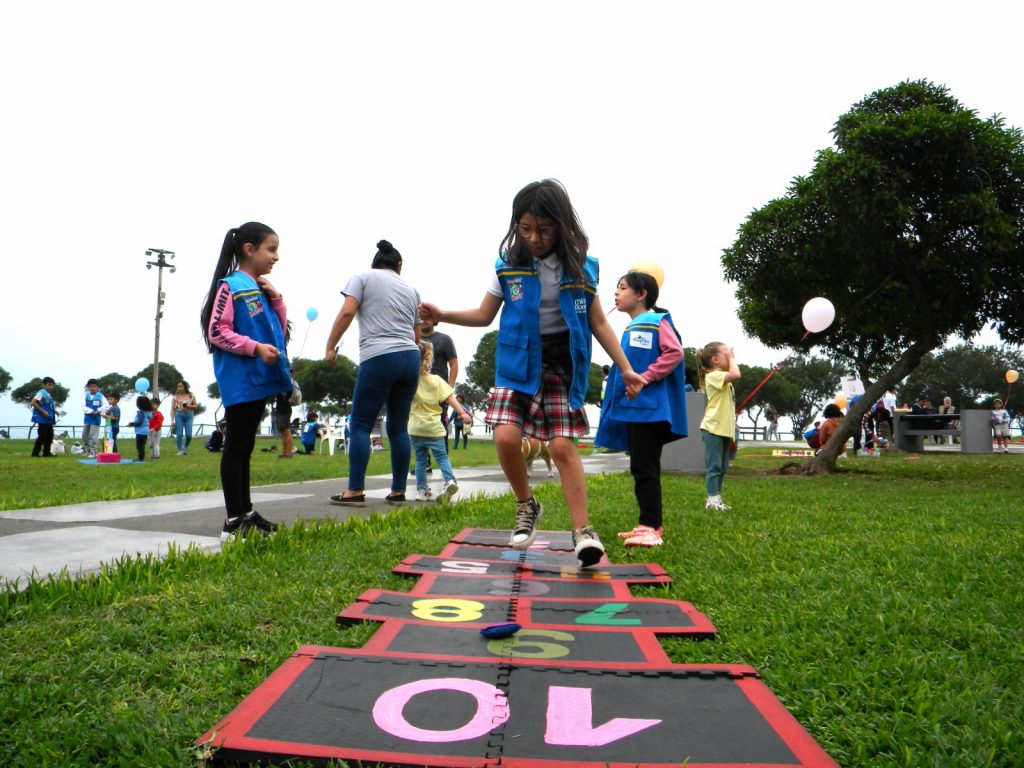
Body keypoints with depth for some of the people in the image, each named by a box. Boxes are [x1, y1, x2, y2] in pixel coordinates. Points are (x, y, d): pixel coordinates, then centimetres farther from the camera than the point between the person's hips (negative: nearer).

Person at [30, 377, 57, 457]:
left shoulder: (49, 394, 16)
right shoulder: (42, 392, -12)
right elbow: (33, 403, -20)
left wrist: (55, 411, 11)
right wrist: (43, 411, -21)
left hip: (49, 419, 9)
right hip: (42, 419, -9)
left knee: (49, 436, 12)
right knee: (42, 436, -8)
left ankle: (47, 452, 20)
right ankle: (35, 454, -1)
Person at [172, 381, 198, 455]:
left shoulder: (191, 396, 5)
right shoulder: (175, 397, 2)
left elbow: (196, 406, 10)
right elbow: (172, 409, 0)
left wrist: (189, 406, -10)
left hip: (189, 416, 1)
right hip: (179, 415, -1)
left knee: (188, 435, -5)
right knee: (179, 434, -6)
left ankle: (185, 447, 21)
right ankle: (180, 450, 3)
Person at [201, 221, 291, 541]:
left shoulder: (262, 287, 14)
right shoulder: (230, 286, -10)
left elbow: (278, 329, 18)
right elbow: (216, 332, -15)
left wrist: (276, 298, 4)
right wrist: (256, 348, -23)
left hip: (259, 379, 8)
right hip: (240, 380, -8)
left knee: (245, 446, 14)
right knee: (236, 447, -3)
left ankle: (245, 513, 22)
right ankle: (233, 520, 3)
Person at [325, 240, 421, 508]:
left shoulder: (363, 277, 7)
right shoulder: (410, 289, 20)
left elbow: (347, 312, -7)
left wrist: (330, 346, -1)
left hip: (378, 358, -5)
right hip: (411, 358, 5)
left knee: (360, 425, -1)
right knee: (399, 427, 8)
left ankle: (355, 491, -5)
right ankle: (398, 492, 10)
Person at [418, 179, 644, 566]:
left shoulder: (580, 268, -1)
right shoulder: (508, 267, 0)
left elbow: (598, 323, 6)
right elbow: (484, 314, 11)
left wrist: (625, 368, 2)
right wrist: (443, 315, -4)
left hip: (563, 367, -1)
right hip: (517, 364, 1)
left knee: (563, 447, -8)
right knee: (506, 437, -14)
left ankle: (583, 530, 0)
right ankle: (526, 507, 13)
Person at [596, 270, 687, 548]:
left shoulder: (657, 322, -5)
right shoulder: (631, 329, 20)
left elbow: (674, 353, -18)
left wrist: (646, 377, -20)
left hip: (649, 408, -9)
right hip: (632, 407, 9)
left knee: (644, 468, -11)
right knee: (643, 468, 12)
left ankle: (651, 528, -8)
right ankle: (650, 526, 18)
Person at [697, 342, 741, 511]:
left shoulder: (722, 378, 18)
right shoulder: (713, 375, -12)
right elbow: (736, 375, -26)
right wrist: (731, 358, -13)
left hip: (724, 429, 10)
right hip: (713, 429, -10)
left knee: (722, 468, 12)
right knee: (714, 466, -7)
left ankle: (716, 499, 17)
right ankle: (712, 500, -3)